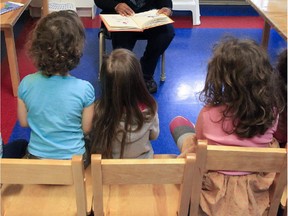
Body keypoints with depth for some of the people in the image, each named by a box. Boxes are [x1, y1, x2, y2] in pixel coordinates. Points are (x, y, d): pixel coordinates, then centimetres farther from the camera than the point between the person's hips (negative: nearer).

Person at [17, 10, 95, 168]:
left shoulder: (26, 83, -19)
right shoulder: (84, 89, -26)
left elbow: (24, 122, -3)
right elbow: (86, 128, -11)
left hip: (36, 158, 3)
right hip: (74, 159, -2)